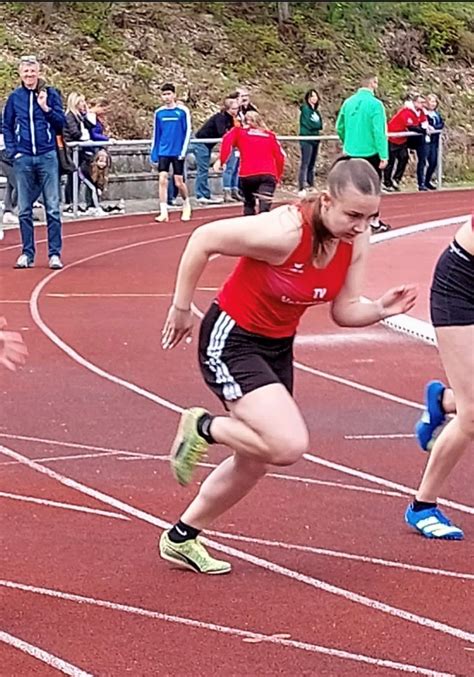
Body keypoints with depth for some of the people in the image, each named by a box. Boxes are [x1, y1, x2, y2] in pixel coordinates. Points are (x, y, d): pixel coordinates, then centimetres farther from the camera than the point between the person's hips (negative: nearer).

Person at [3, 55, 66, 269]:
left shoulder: (51, 94, 3)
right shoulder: (15, 97, 7)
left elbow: (61, 124, -1)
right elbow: (6, 127, 12)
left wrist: (46, 108, -13)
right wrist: (13, 151, 1)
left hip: (47, 157, -2)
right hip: (23, 159, 2)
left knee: (52, 208, -3)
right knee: (24, 209, 5)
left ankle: (55, 253, 0)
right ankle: (27, 253, 12)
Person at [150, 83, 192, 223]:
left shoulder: (182, 111, -4)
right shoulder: (159, 113, 5)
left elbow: (188, 132, -3)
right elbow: (156, 134, 12)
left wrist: (183, 151, -10)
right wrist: (154, 153, 9)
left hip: (178, 152, -2)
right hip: (163, 152, 2)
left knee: (179, 182, 2)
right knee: (163, 179, -8)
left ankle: (186, 205, 28)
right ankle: (164, 212, -6)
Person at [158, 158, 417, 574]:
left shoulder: (357, 241, -9)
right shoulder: (285, 231, -31)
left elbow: (345, 311, -2)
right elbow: (203, 239, -22)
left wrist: (380, 310, -23)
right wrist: (181, 310, -14)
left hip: (278, 346, 8)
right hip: (231, 340, -8)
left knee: (254, 462, 16)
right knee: (289, 445, -23)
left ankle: (181, 539, 36)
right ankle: (202, 428, 4)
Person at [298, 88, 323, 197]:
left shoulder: (316, 111, 17)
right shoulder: (305, 109, -6)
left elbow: (320, 125, 11)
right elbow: (309, 124, -14)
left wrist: (315, 125, -9)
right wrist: (317, 124, 3)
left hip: (315, 139, 8)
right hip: (306, 139, -8)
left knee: (312, 164, 12)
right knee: (305, 164, -12)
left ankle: (311, 185, 18)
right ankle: (302, 188, -16)